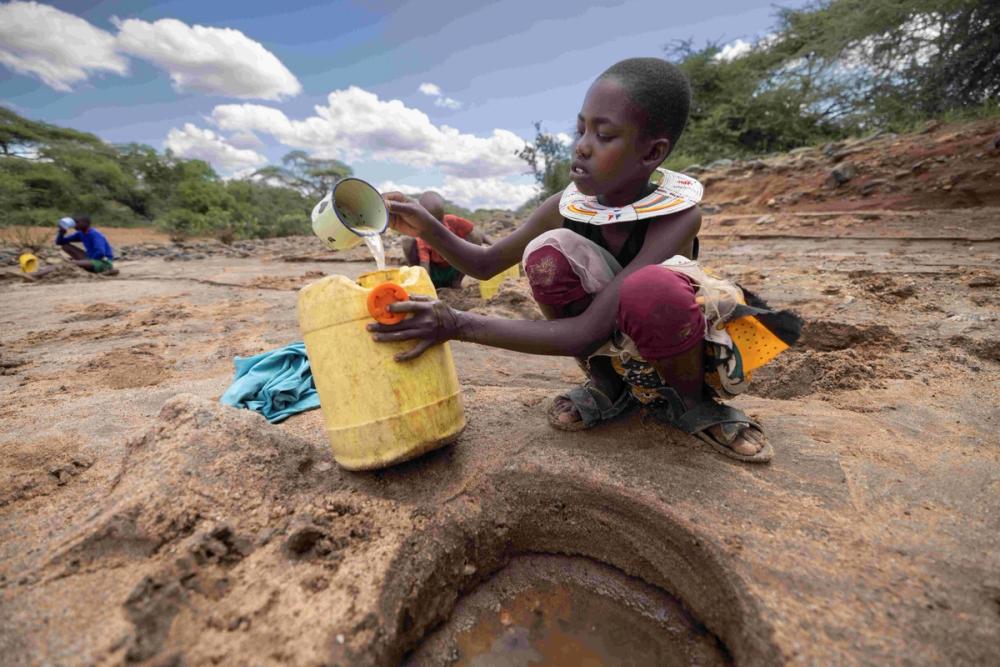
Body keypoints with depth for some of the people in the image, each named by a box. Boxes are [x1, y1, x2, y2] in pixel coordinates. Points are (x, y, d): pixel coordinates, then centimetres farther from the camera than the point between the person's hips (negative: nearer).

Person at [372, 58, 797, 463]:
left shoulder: (677, 215, -27)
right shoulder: (566, 206, -12)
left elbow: (585, 334, -37)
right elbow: (485, 264, -2)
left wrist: (458, 325, -39)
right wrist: (428, 228, -20)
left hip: (673, 358, -3)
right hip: (612, 353, 4)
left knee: (651, 289, -39)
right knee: (549, 252, -23)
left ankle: (696, 404, -4)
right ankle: (608, 387, -2)